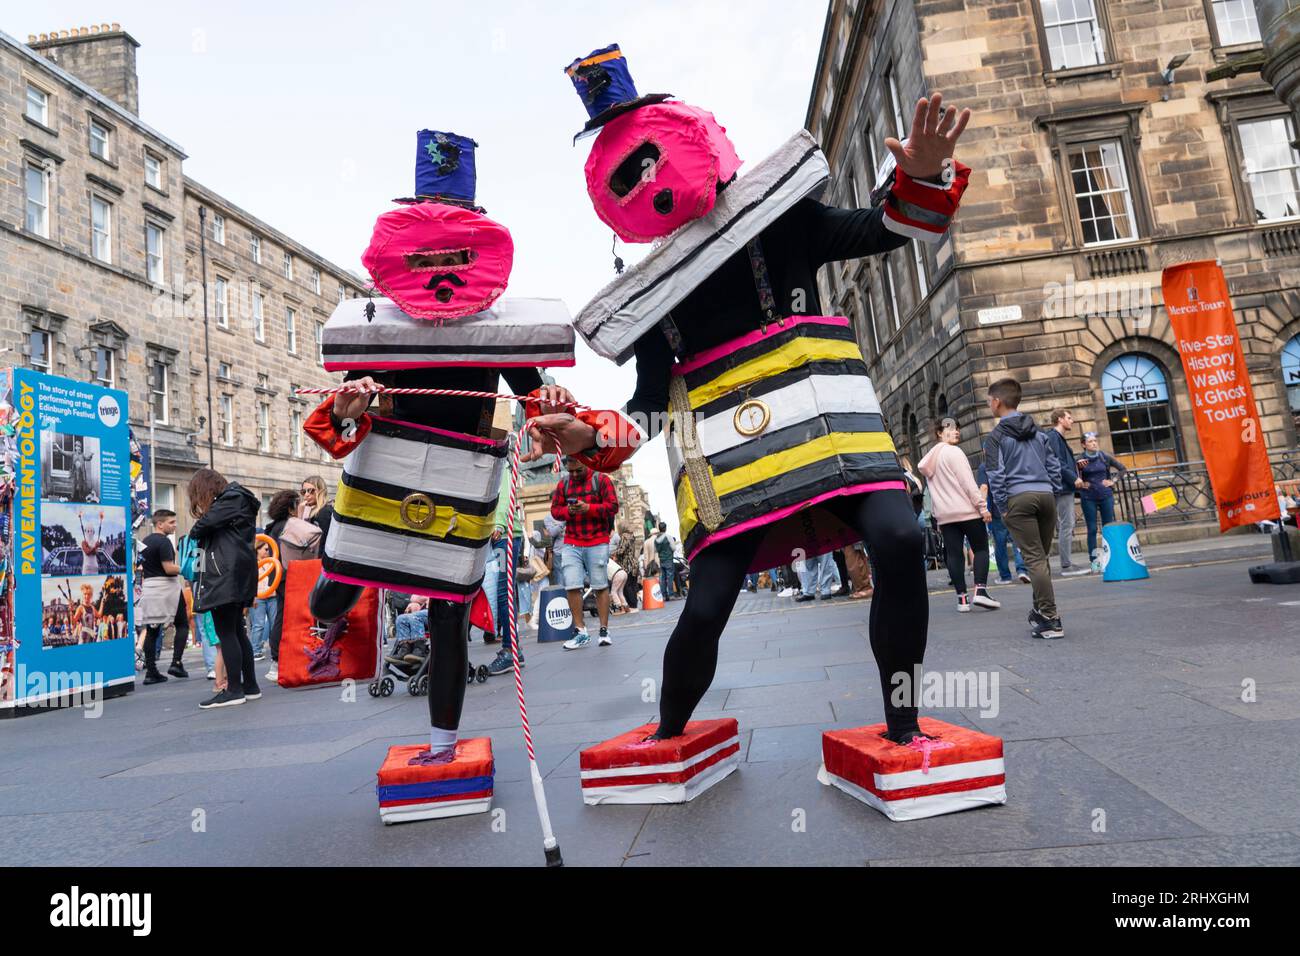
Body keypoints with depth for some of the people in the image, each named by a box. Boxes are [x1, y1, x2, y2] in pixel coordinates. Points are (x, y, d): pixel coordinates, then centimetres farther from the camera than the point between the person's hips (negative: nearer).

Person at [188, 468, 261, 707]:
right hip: (234, 574, 10)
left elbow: (205, 524, -12)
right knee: (236, 631, 11)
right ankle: (250, 686, 15)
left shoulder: (233, 498, -4)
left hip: (226, 573, -10)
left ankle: (234, 690, -7)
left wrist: (195, 530, 8)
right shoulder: (235, 498, 24)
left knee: (225, 632, -8)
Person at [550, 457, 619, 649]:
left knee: (601, 586, 0)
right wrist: (568, 510, -10)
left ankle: (604, 630, 8)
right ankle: (581, 632, 4)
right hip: (571, 544, 3)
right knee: (571, 587, -4)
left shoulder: (601, 480, 2)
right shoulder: (563, 485, 13)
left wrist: (588, 508, -18)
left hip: (597, 543, -3)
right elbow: (554, 509, 12)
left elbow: (613, 506, -6)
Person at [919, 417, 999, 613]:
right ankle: (980, 591, -10)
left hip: (944, 514, 6)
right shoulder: (954, 452, -7)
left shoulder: (930, 458, 17)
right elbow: (968, 483, -13)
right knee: (981, 548, 2)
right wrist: (982, 507, -12)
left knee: (954, 554, 3)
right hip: (966, 510, -6)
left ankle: (962, 597, 1)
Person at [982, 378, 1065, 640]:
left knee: (1034, 559, -7)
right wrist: (1053, 496, 17)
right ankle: (1041, 611, 20)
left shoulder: (995, 436, -1)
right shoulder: (1037, 432, 18)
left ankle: (1050, 620, -9)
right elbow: (1054, 466, 15)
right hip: (1046, 495, 6)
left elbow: (996, 475, -7)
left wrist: (1003, 507, -1)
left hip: (1019, 498, -5)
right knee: (1042, 557, 13)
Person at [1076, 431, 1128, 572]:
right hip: (1088, 498, -2)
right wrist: (1080, 483, -19)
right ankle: (1094, 560, 3)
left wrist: (1113, 481, 1)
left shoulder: (1105, 456, 2)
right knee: (1092, 529, 0)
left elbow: (1123, 469, 10)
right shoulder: (1079, 460, -5)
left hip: (1106, 495, 2)